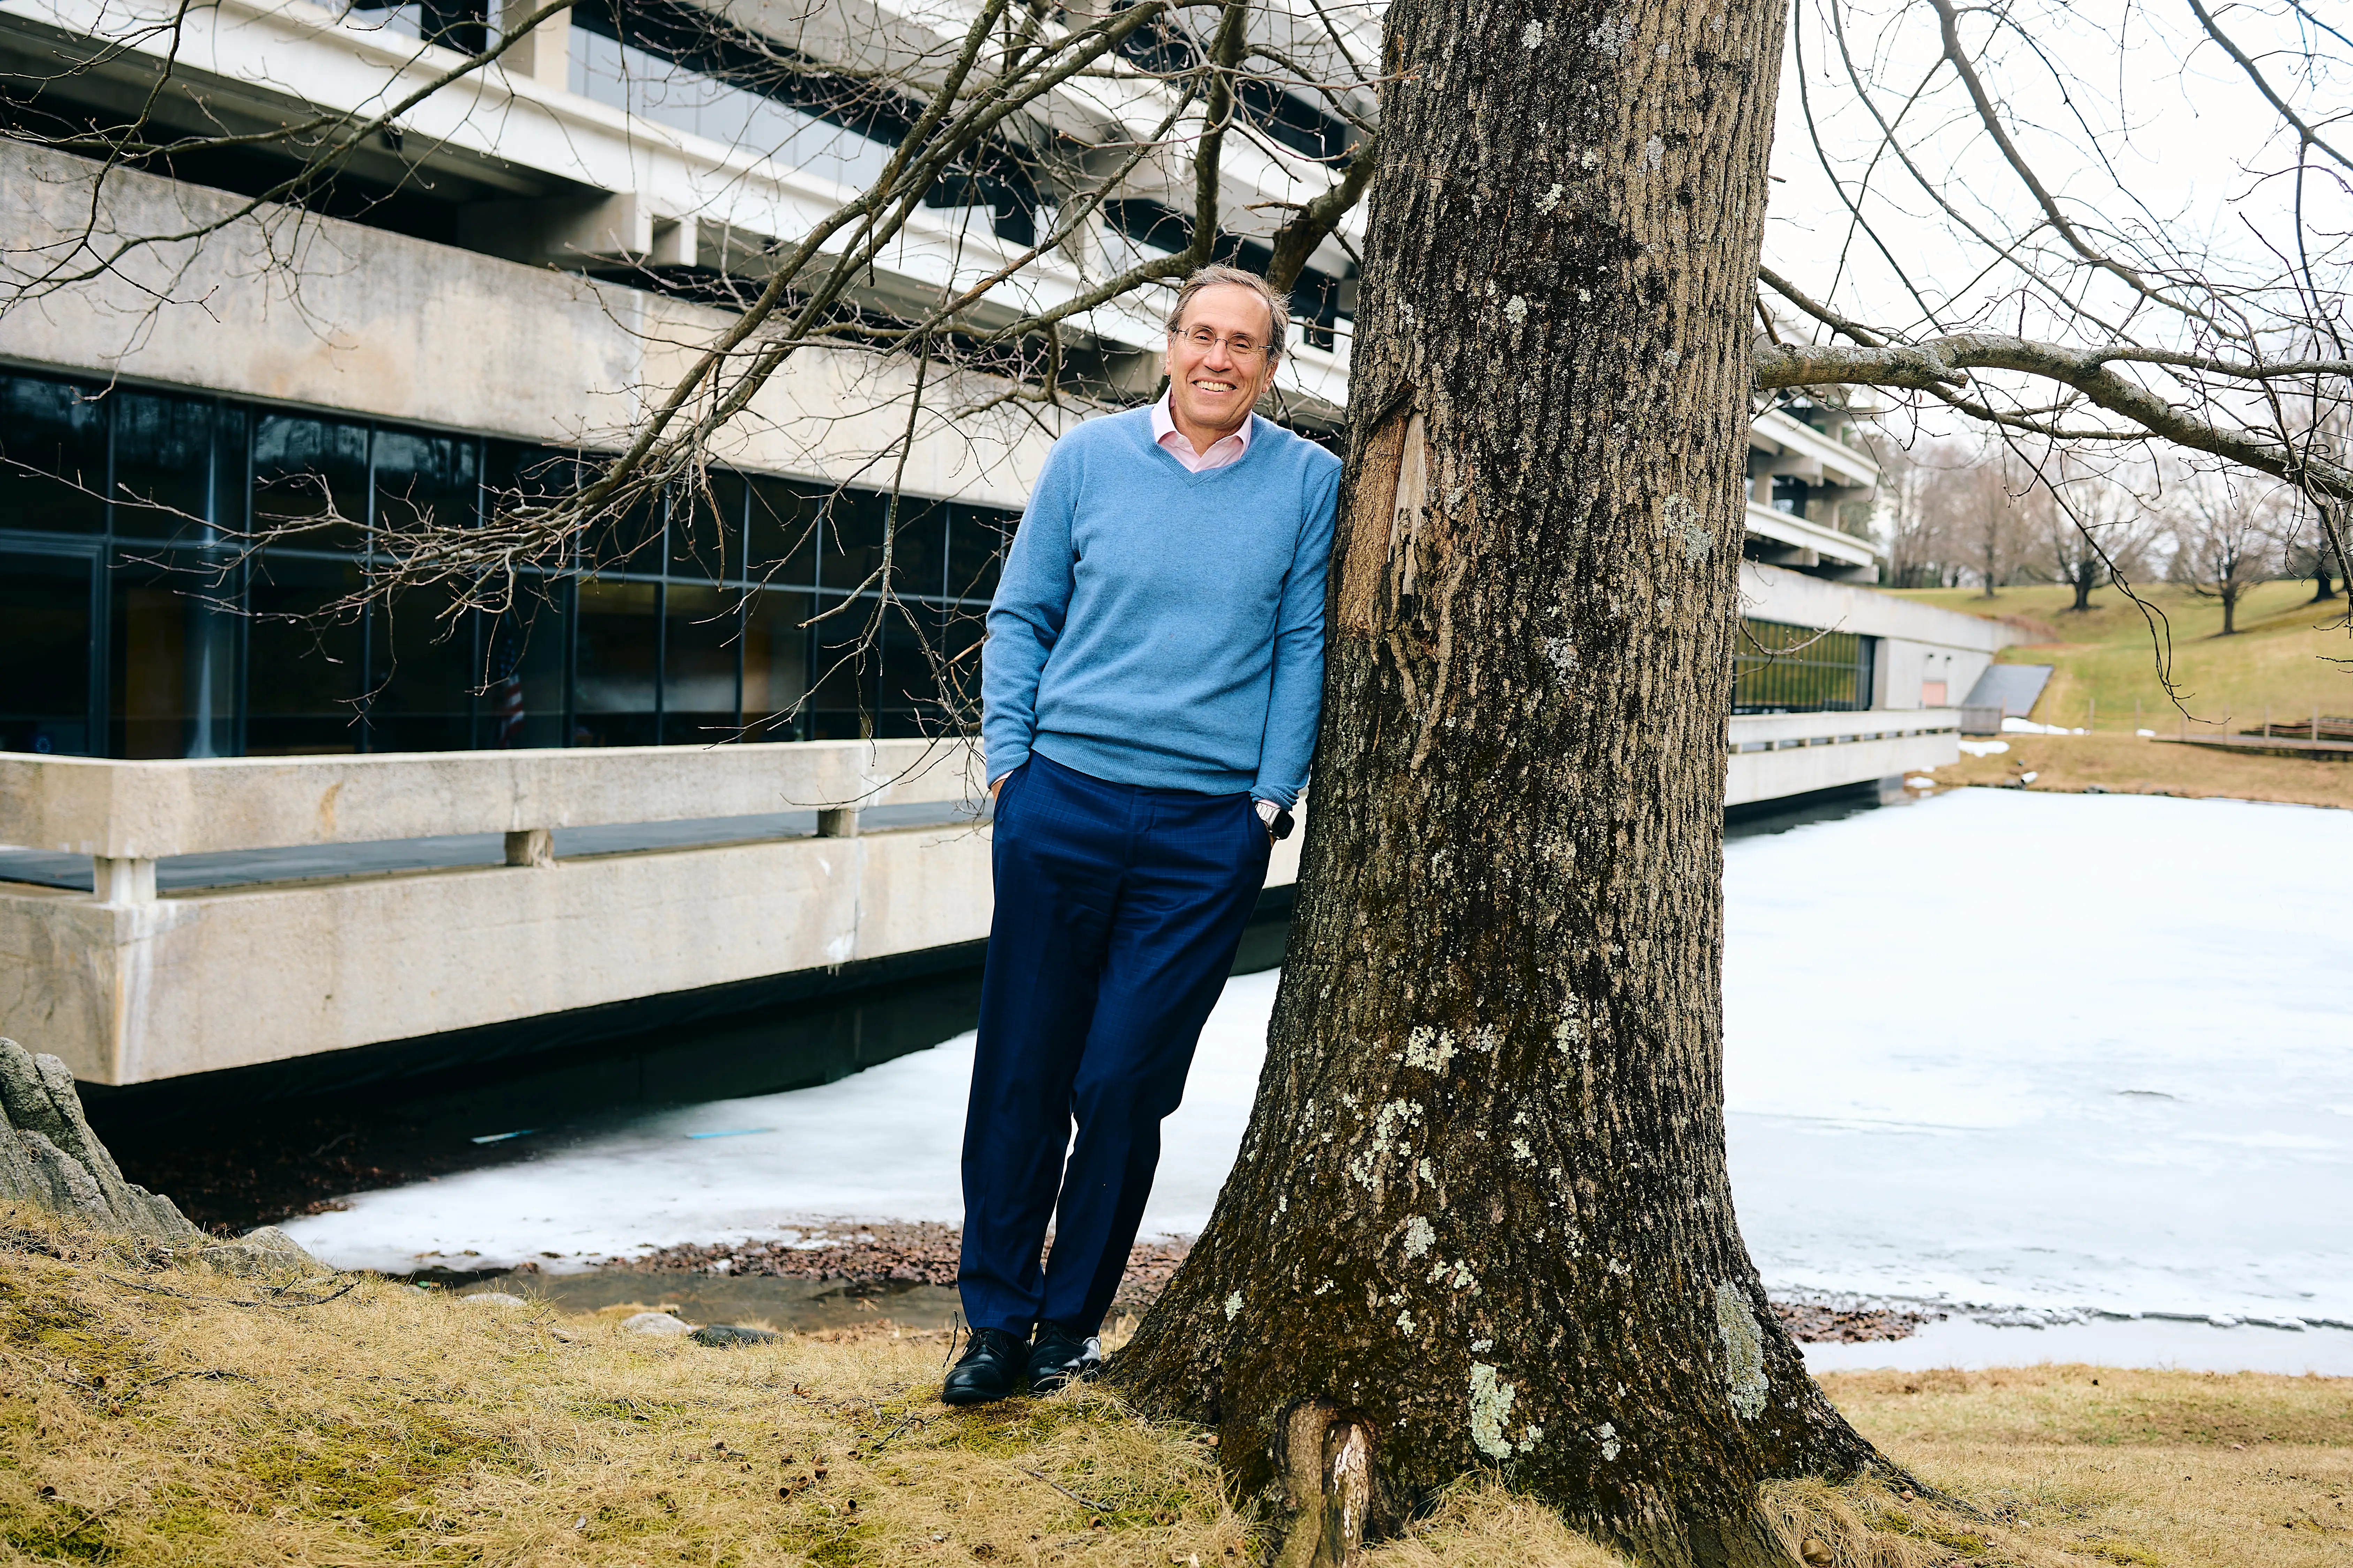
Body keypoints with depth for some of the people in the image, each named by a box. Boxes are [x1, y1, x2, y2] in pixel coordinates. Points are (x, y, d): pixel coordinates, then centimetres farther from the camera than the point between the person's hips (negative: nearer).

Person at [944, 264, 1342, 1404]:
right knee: (1021, 1069, 4)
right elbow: (1021, 616, 10)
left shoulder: (1307, 482, 3)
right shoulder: (1089, 457, 5)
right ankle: (997, 1318, 18)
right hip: (1063, 805, 1)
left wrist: (1270, 801, -1)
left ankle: (1071, 1322, 18)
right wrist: (1008, 760, 1)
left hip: (1212, 830, -1)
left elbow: (1305, 650, 5)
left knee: (1125, 1082, 1)